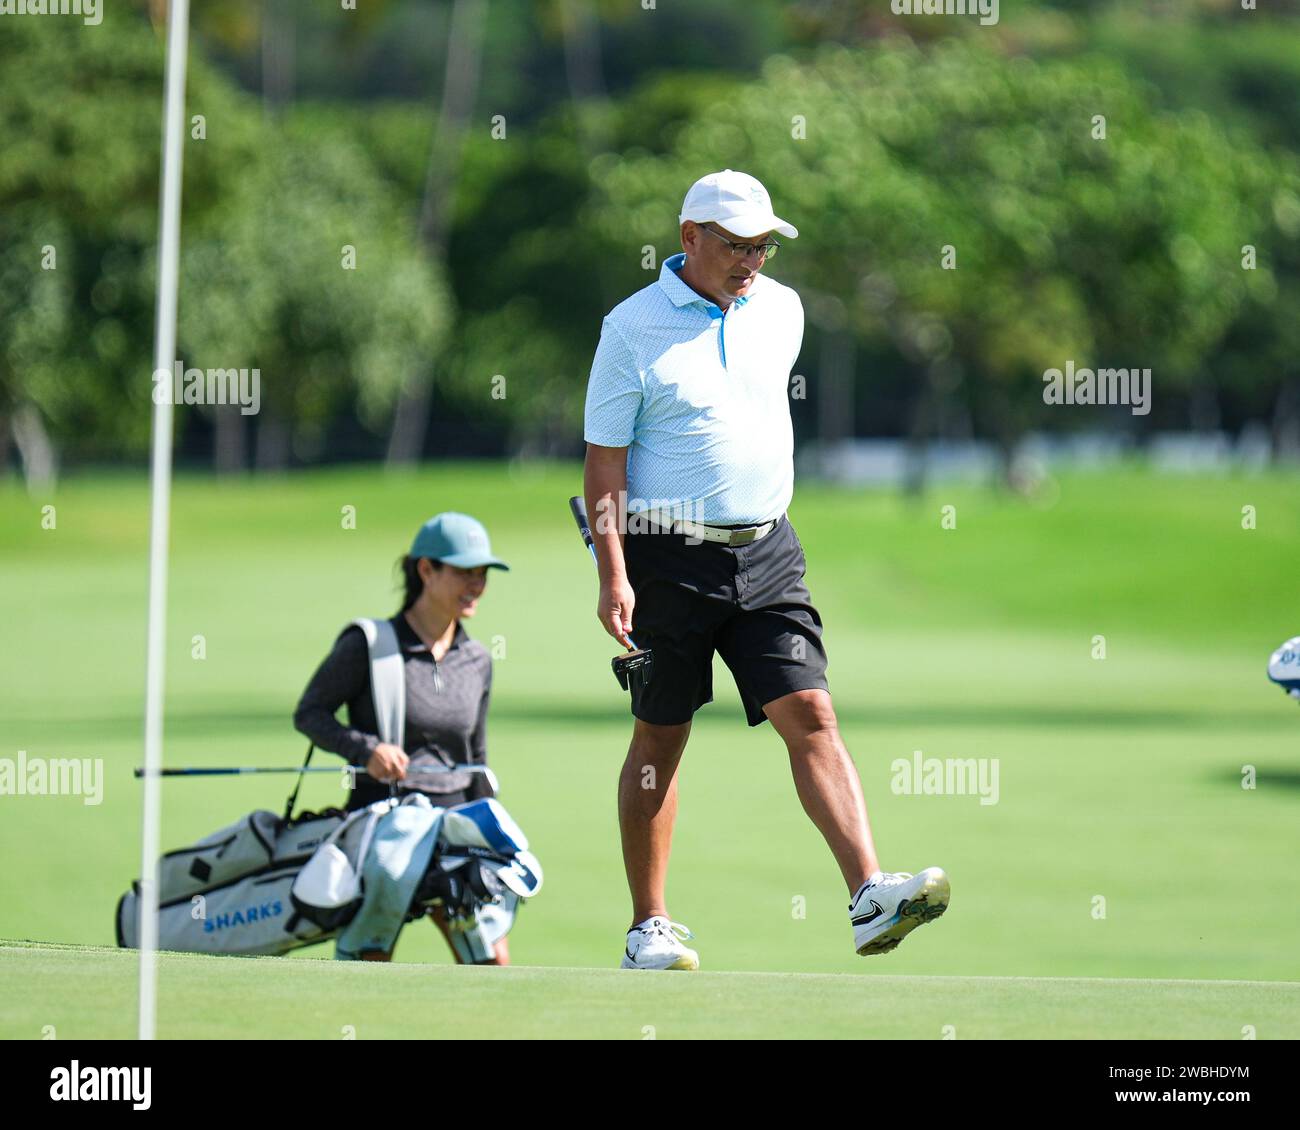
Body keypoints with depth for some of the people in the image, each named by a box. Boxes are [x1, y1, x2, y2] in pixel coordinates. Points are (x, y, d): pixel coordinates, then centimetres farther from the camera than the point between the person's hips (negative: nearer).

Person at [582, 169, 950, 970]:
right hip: (669, 558, -4)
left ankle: (871, 898, -22)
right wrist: (614, 575, -14)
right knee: (661, 739, 4)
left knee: (810, 712, -10)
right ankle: (650, 927, 13)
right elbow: (604, 457, -7)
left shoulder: (782, 310, 9)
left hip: (766, 552, 4)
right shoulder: (634, 328, -6)